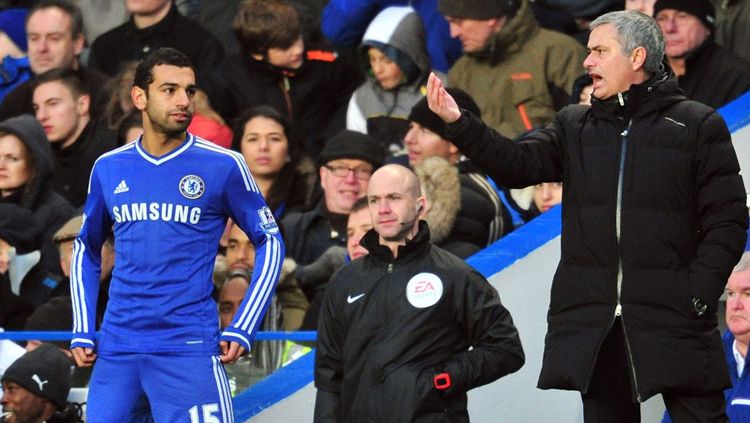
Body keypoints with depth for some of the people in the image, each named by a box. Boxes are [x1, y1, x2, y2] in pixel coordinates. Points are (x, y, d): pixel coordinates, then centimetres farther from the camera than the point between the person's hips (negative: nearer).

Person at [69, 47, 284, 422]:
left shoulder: (223, 166, -2)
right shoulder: (108, 168, 10)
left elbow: (270, 242, 4)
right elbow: (86, 249, 22)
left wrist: (241, 330, -3)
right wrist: (82, 332, 12)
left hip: (189, 348, -4)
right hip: (116, 349, 4)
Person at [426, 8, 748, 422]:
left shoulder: (697, 125, 3)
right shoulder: (574, 126, 15)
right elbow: (516, 165, 1)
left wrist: (699, 294, -11)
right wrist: (458, 124, -13)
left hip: (674, 318, -4)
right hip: (593, 321, 4)